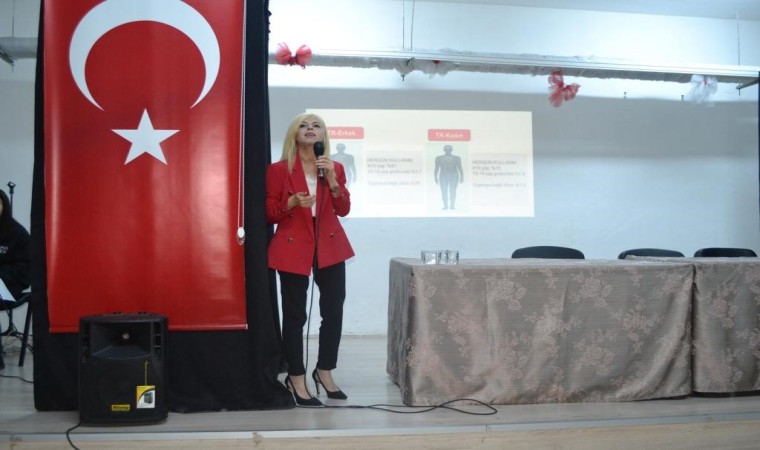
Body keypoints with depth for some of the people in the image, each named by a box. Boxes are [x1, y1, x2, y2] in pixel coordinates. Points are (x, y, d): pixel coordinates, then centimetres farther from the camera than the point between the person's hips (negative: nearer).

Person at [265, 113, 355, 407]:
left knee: (334, 311, 6)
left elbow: (343, 210, 2)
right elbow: (269, 214, -1)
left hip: (329, 246, 4)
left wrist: (331, 179, -10)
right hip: (293, 248, -3)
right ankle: (296, 379, 11)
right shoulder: (279, 170, -1)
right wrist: (292, 202, -19)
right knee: (295, 315, 0)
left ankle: (324, 372, 24)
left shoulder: (335, 168, 9)